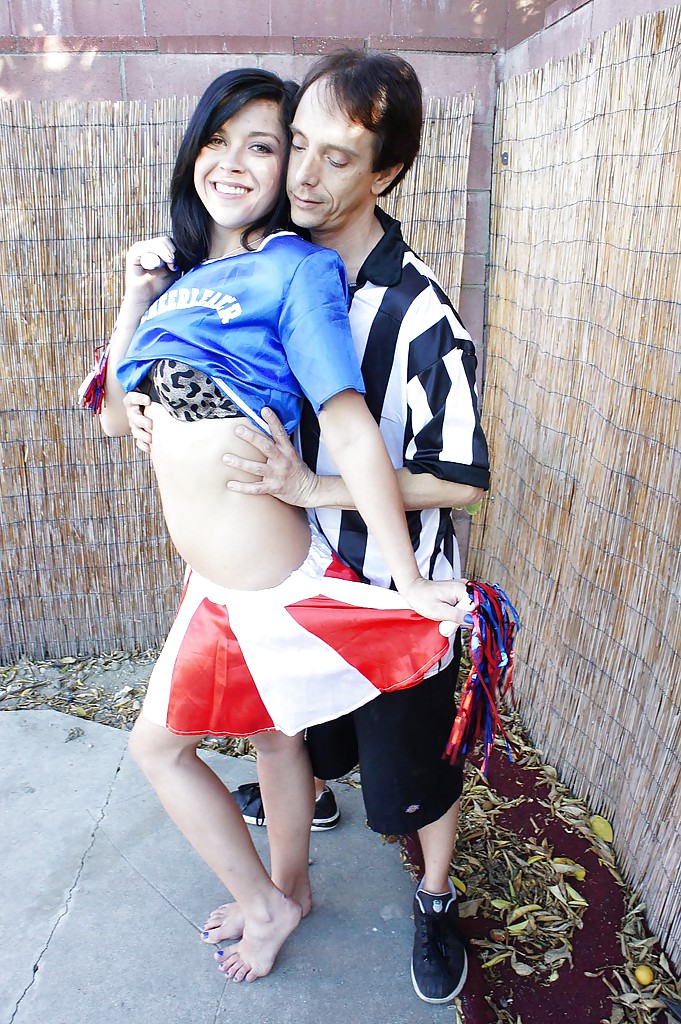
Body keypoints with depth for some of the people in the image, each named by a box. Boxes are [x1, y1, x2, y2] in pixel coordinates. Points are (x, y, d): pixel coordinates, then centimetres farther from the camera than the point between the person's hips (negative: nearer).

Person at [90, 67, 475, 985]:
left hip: (264, 588, -6)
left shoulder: (295, 268, -14)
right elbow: (114, 416, 10)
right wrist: (137, 296, 1)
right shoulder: (182, 275, 9)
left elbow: (350, 428, -21)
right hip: (220, 583, 6)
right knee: (271, 732, 24)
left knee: (156, 743, 14)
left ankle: (266, 904, 37)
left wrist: (410, 583, -21)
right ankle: (285, 889, 50)